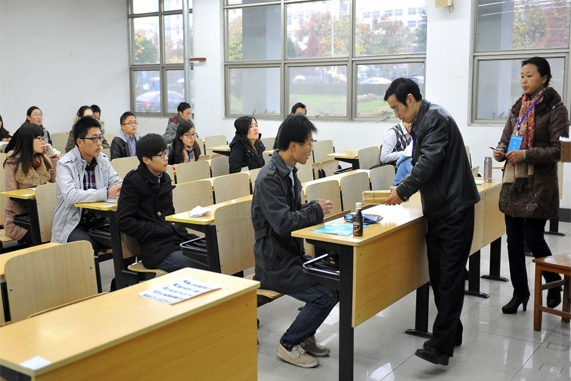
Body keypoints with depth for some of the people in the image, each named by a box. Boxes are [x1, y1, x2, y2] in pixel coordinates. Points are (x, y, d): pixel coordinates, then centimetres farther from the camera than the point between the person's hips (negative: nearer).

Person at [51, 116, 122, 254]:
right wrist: (106, 194, -34)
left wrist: (120, 188, -22)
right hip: (72, 224, -5)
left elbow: (116, 182, 4)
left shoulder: (102, 159, 5)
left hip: (98, 220, 5)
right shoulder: (65, 164, -13)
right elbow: (70, 196, -28)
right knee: (88, 247, -32)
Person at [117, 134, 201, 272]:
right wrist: (163, 231, -13)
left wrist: (175, 228, 5)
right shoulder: (133, 181, -5)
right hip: (156, 248, -7)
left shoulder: (164, 178, 15)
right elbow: (124, 222, -11)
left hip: (178, 239, 7)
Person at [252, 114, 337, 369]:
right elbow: (283, 223, -27)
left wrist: (315, 208, -3)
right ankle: (288, 345, 4)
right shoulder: (269, 178, -20)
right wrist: (317, 211, -14)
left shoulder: (288, 172, 8)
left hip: (292, 253, 9)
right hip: (275, 262, -9)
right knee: (326, 295, -15)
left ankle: (305, 335, 16)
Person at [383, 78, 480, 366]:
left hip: (454, 210, -10)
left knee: (450, 277, -9)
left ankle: (441, 345, -9)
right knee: (438, 276, 12)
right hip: (437, 210, 10)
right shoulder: (421, 123, 15)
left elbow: (429, 163, -23)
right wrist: (403, 192, 12)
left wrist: (402, 191, -14)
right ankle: (451, 332, 24)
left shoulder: (436, 118, -15)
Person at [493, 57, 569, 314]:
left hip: (539, 183, -6)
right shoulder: (518, 107, 12)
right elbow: (505, 139, 16)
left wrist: (526, 154, -21)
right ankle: (520, 292, 21)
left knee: (533, 238, -4)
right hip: (513, 181, 6)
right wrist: (500, 151, -6)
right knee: (514, 240, 8)